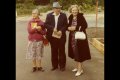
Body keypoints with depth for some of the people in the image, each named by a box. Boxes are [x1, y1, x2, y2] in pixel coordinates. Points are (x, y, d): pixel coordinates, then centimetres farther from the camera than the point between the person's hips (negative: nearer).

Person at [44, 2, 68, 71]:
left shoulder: (63, 15, 1)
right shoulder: (49, 15, 3)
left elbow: (66, 25, -1)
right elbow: (46, 24, -2)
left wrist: (61, 30, -18)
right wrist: (53, 28, -17)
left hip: (61, 36, -1)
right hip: (52, 36, 1)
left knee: (62, 51, 6)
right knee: (54, 51, 11)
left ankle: (62, 65, 19)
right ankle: (55, 65, 24)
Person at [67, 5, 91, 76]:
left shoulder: (81, 17, -10)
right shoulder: (71, 17, 8)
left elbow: (85, 25, -19)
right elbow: (69, 26, 15)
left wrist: (76, 28, -21)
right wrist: (69, 28, -8)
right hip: (72, 37, 6)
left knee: (79, 53, -3)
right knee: (75, 52, 12)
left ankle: (80, 69, 6)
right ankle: (78, 67, 26)